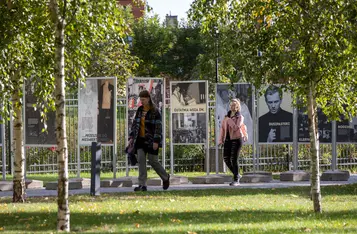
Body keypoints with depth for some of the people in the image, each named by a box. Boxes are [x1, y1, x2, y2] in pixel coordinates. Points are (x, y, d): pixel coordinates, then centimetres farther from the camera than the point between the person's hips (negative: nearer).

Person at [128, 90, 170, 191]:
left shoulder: (155, 111, -9)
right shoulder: (140, 110, 10)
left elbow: (158, 126, -12)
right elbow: (135, 124, 15)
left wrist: (156, 141, -18)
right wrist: (131, 136, 8)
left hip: (151, 140, -5)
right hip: (140, 140, 5)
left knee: (153, 161, 0)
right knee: (141, 160, -5)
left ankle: (165, 177, 26)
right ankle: (142, 185, -6)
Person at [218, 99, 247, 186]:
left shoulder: (240, 117, -3)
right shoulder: (227, 116, 13)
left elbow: (235, 128, -18)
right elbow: (222, 128, 13)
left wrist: (229, 120, -12)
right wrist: (221, 140, 6)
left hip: (236, 139, -6)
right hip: (228, 139, 6)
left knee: (233, 159, -9)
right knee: (226, 159, 0)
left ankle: (236, 180, -1)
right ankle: (236, 174, 21)